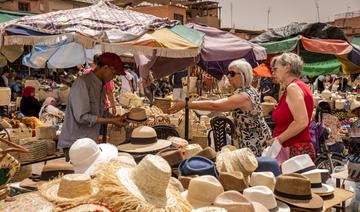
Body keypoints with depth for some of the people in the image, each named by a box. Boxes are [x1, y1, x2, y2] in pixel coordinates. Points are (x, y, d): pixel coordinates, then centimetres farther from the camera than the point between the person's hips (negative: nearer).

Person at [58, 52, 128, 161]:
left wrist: (116, 118, 1)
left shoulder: (101, 86, 13)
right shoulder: (82, 83, -15)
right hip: (74, 143, -8)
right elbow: (82, 117, -22)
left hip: (90, 143, 8)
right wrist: (111, 121, -19)